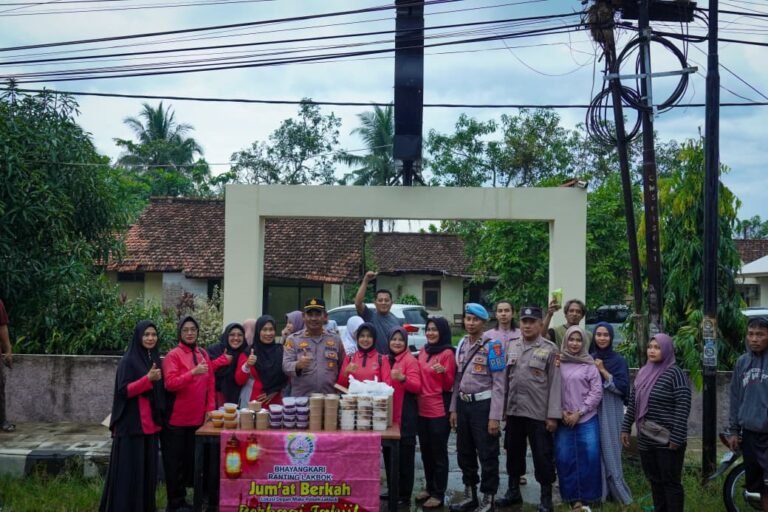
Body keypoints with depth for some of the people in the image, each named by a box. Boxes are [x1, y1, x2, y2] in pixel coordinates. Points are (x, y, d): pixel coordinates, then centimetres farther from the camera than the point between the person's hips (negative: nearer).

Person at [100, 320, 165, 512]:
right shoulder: (128, 361, -8)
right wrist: (148, 378, -26)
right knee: (129, 469, -4)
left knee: (148, 467, 11)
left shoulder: (155, 359, 12)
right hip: (132, 424, -7)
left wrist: (160, 418, 11)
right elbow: (124, 390, -16)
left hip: (151, 424, 7)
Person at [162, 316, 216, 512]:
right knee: (175, 461, 3)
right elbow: (170, 383, -18)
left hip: (198, 418, 5)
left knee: (191, 458, 11)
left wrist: (210, 409, 4)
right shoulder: (173, 355, -7)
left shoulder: (204, 354, 9)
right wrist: (193, 372, -29)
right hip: (177, 418, -5)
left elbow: (211, 383, 12)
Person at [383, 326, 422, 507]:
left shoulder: (410, 360, -8)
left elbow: (417, 387, -18)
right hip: (388, 412, 7)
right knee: (389, 452, 12)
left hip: (405, 414, -7)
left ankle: (404, 495, 5)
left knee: (404, 454, -2)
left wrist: (402, 379, -33)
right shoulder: (386, 360, 13)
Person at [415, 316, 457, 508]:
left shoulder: (447, 353, -10)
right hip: (422, 408, 7)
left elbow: (449, 385, -11)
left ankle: (439, 494, 10)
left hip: (439, 410, -7)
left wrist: (443, 372, -28)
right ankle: (429, 488, 28)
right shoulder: (423, 351, 10)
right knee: (426, 451, 15)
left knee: (438, 453, 1)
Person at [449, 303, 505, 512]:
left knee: (487, 455, 1)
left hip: (483, 404, -6)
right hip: (463, 403, 6)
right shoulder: (461, 345, 9)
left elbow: (498, 384, -12)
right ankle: (470, 495, 28)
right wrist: (453, 409, 9)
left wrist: (494, 416, -15)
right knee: (464, 453, 14)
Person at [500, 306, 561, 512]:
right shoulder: (511, 346, 9)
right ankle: (513, 491, 30)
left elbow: (555, 384, -8)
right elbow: (505, 378, 11)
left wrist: (553, 415, -12)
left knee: (543, 456, 3)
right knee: (514, 453, 15)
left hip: (539, 413, -4)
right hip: (514, 411, 4)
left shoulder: (550, 349, -4)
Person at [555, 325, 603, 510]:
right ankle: (573, 497, 15)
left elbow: (597, 392, -1)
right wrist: (561, 411, -6)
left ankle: (586, 496, 15)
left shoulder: (590, 364, 1)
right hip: (563, 419, 1)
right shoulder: (558, 362, 3)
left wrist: (579, 412, -7)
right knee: (565, 458, 2)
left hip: (587, 419, -1)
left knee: (589, 457, 0)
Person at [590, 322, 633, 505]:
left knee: (610, 450, -1)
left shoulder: (619, 360, -2)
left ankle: (615, 491, 11)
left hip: (610, 410, -3)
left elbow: (623, 388, -9)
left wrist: (603, 371, -14)